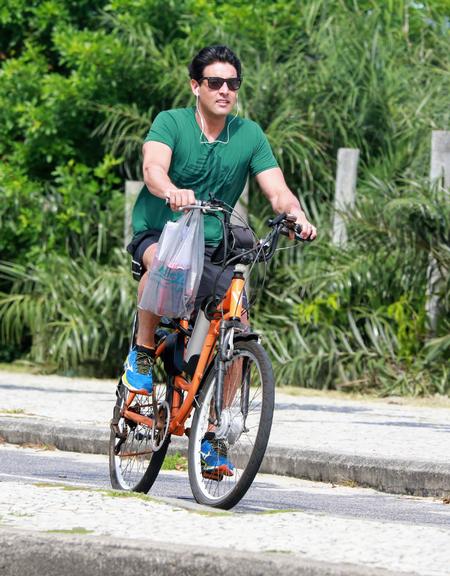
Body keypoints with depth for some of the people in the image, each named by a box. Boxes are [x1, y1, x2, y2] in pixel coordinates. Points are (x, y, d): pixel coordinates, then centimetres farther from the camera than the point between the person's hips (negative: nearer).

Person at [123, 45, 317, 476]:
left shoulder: (249, 135, 1)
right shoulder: (170, 123, -9)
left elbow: (276, 190, -8)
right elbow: (153, 167, -27)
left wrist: (297, 216, -30)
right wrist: (172, 192, -51)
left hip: (210, 248, 4)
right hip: (157, 234, -4)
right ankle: (142, 354, -18)